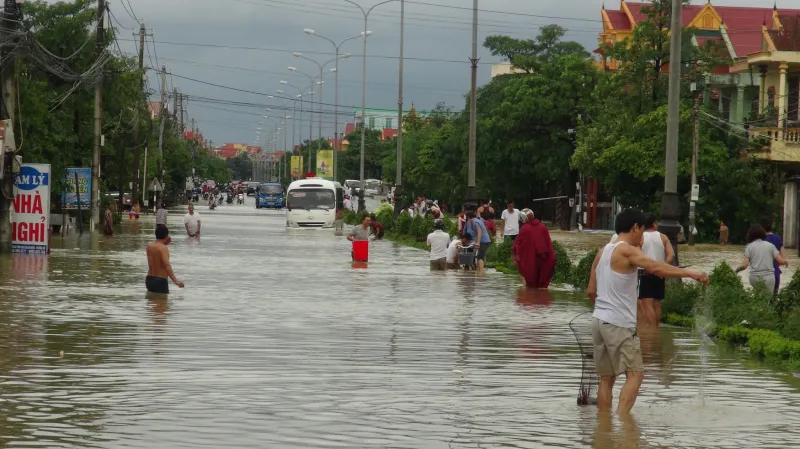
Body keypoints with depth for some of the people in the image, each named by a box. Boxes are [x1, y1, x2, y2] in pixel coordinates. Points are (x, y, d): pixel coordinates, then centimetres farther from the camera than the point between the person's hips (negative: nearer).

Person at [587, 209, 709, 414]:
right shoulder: (626, 251, -11)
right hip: (619, 324, -9)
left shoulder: (603, 252, 14)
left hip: (599, 320, 9)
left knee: (607, 377, 12)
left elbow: (591, 291, 17)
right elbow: (656, 268, -26)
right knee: (635, 374, -9)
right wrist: (691, 273, -26)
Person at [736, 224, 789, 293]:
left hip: (755, 277, 0)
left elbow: (744, 265, -2)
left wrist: (737, 270, 17)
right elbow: (781, 261, 4)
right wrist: (786, 261, 26)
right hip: (769, 277, 0)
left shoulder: (749, 247, 6)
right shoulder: (770, 245, 9)